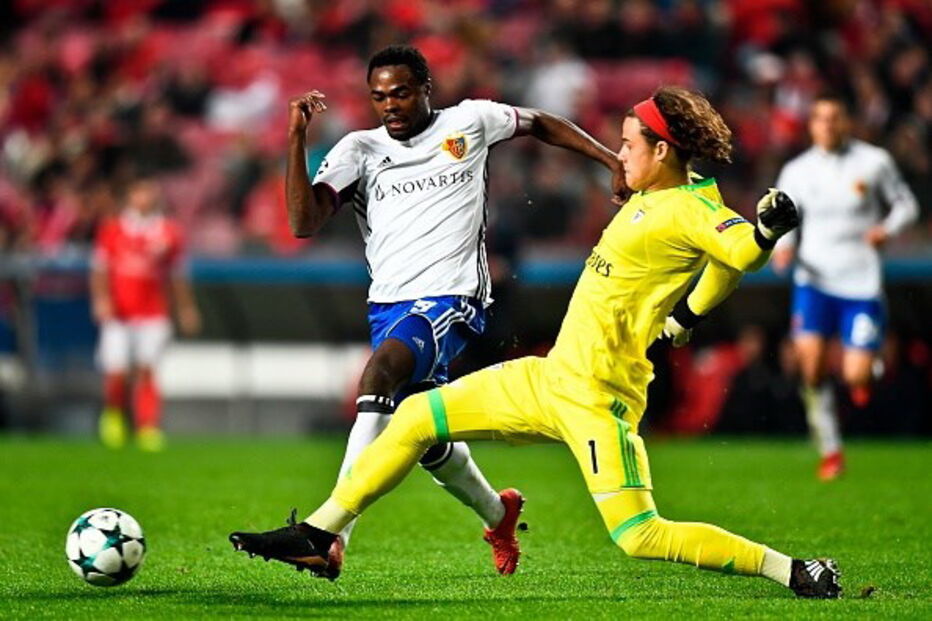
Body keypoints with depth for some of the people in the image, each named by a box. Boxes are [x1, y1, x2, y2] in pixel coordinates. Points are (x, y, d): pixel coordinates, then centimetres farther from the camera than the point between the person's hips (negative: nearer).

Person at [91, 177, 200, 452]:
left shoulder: (169, 232, 6)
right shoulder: (112, 230, 5)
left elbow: (177, 276, 14)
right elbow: (100, 270, 7)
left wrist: (186, 308, 15)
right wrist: (100, 299, -7)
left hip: (153, 313, 0)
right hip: (117, 315, 0)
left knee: (146, 370, -11)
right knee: (116, 373, -6)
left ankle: (149, 429, -8)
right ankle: (113, 413, 23)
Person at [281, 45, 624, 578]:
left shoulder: (469, 122, 7)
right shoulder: (359, 150, 7)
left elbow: (540, 124, 24)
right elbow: (305, 222, -4)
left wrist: (614, 162, 16)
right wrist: (297, 141, -14)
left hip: (451, 296, -5)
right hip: (389, 305, 5)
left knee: (379, 373, -31)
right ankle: (497, 512, 47)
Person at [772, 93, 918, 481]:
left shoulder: (873, 162, 0)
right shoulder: (796, 172, 4)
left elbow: (906, 204, 9)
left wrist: (888, 228, -11)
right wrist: (783, 248, -10)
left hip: (861, 284, -1)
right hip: (814, 280, 1)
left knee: (856, 376, -10)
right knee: (810, 356, -19)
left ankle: (864, 372, 31)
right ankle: (830, 451, -5)